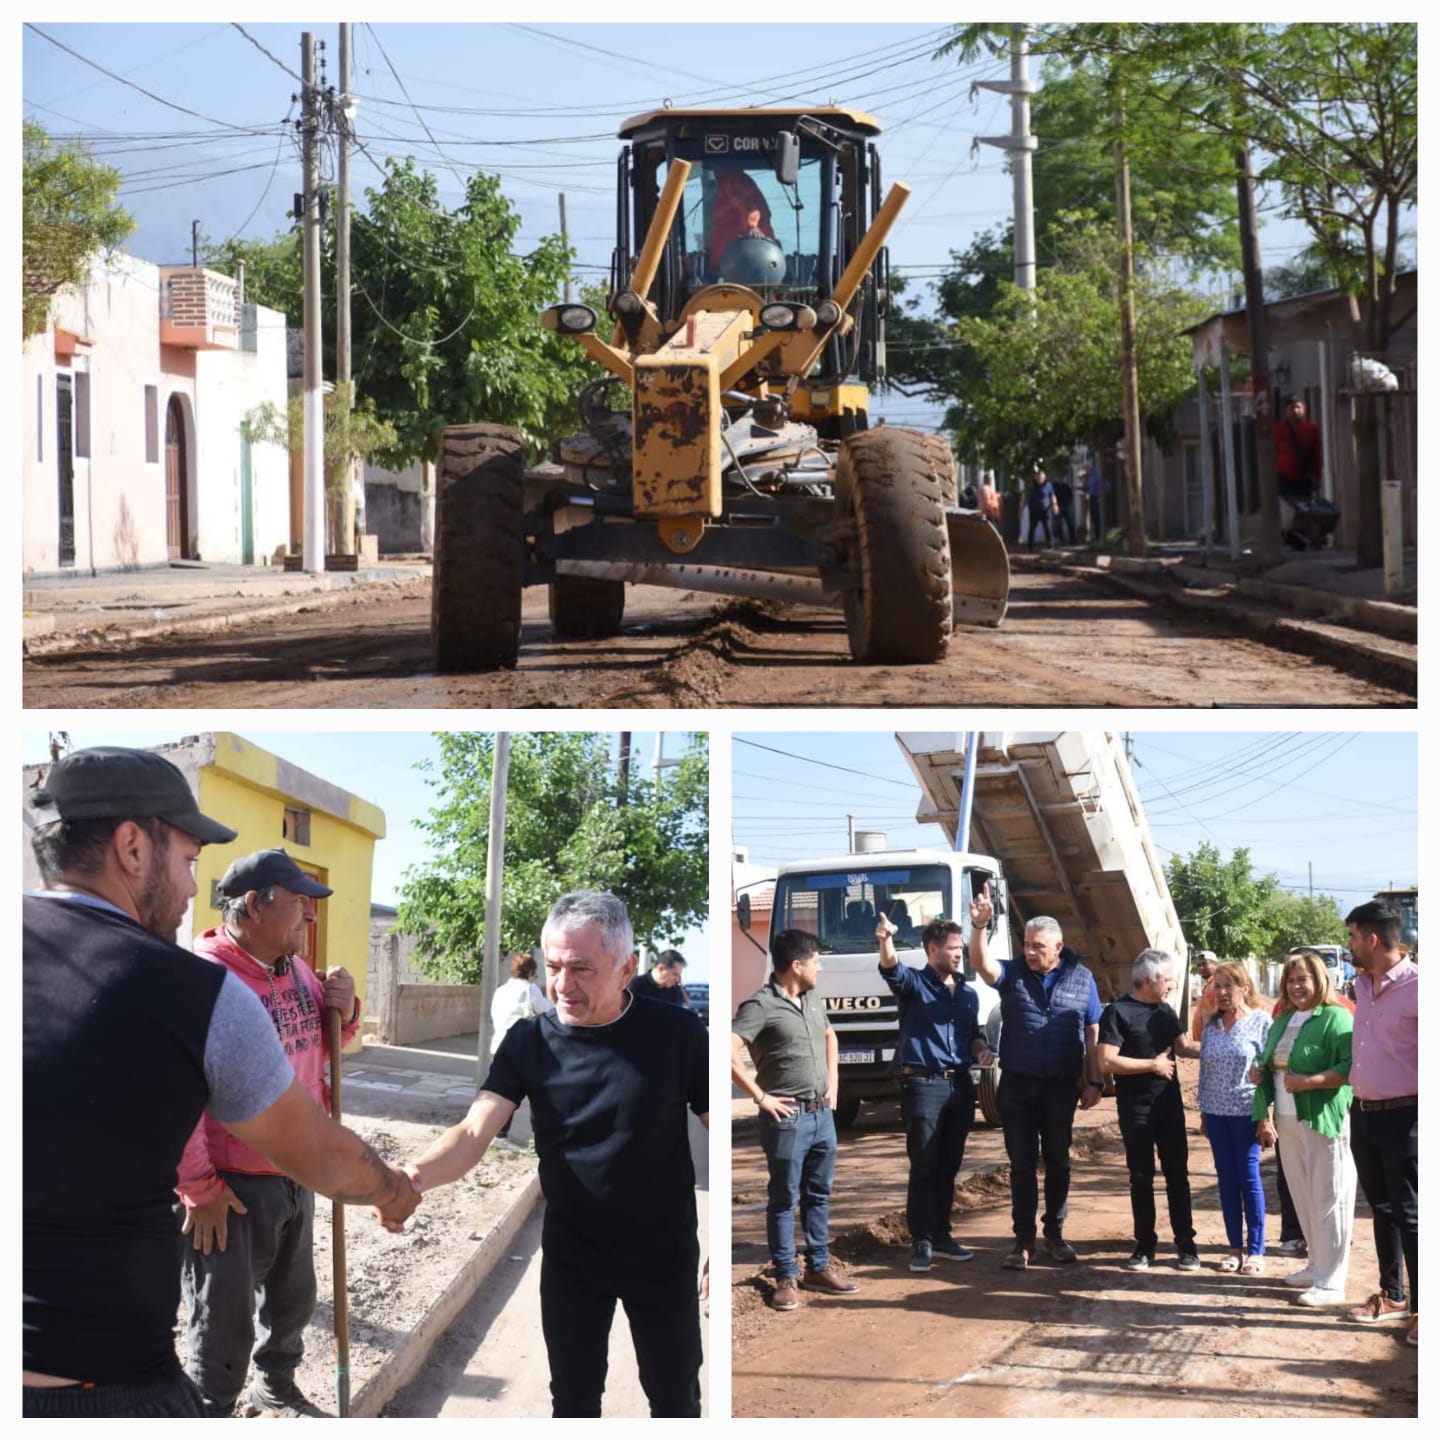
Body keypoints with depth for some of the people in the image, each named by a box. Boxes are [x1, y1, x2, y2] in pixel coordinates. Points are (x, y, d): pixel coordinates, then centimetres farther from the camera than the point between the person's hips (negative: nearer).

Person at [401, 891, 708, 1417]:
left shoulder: (675, 1034, -16)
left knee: (675, 1399, 12)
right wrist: (417, 1174, -38)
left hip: (664, 1257, -2)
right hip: (570, 1256, 2)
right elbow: (474, 1133, -17)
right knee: (573, 1398, 14)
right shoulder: (529, 1042, -9)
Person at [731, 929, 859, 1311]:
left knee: (819, 1195, 15)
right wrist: (760, 1097, -19)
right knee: (784, 1200, 0)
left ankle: (819, 1269, 24)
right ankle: (786, 1279, 5)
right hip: (788, 1118, -8)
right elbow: (727, 1051, -24)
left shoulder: (812, 1000, 11)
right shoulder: (761, 1006, -15)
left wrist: (833, 1081, 17)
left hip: (823, 1114, 8)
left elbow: (829, 1036, 31)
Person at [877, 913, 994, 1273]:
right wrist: (886, 940, -46)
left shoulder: (968, 993, 15)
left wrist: (981, 1049, 1)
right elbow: (891, 969, -25)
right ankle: (921, 1241, -2)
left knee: (949, 1166, 10)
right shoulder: (914, 984, -4)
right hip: (923, 1084, -6)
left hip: (960, 1084, 6)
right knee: (924, 1166, -5)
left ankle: (941, 1235, 19)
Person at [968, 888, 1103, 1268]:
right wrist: (980, 926, -38)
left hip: (1061, 1087, 0)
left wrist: (1093, 1082, 2)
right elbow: (982, 964, -21)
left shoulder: (1081, 979, 3)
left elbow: (1092, 1034, 6)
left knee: (1058, 1162, 9)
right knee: (1021, 1163, 3)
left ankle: (1055, 1234, 21)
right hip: (1017, 1084, 0)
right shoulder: (1013, 973, 0)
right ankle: (1023, 1240, 8)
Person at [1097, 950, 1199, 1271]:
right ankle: (1145, 1246, 12)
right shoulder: (1117, 1012, -11)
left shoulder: (1165, 1011, 10)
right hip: (1135, 1109, -5)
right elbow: (1107, 1062, -19)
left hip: (1170, 1103, 5)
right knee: (1141, 1177, 3)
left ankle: (1185, 1244, 11)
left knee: (1177, 1174, 6)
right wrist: (1153, 1065, -14)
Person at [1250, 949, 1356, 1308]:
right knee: (1302, 1197, 14)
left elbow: (1352, 1067, -21)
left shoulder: (1336, 1019, -10)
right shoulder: (1283, 1021, 16)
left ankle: (1330, 1282, 0)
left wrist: (1309, 1082, -24)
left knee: (1328, 1200, -4)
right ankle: (1317, 1265, 26)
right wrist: (1264, 1117, 13)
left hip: (1324, 1121, -8)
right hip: (1288, 1122, 8)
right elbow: (1269, 1068, 23)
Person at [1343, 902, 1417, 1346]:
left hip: (1402, 1117, -8)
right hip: (1363, 1113, 8)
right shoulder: (1362, 984, 8)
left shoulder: (1416, 986, -18)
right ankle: (1392, 1296, 27)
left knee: (1409, 1214, -2)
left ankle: (1422, 1308, 5)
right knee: (1382, 1208, 16)